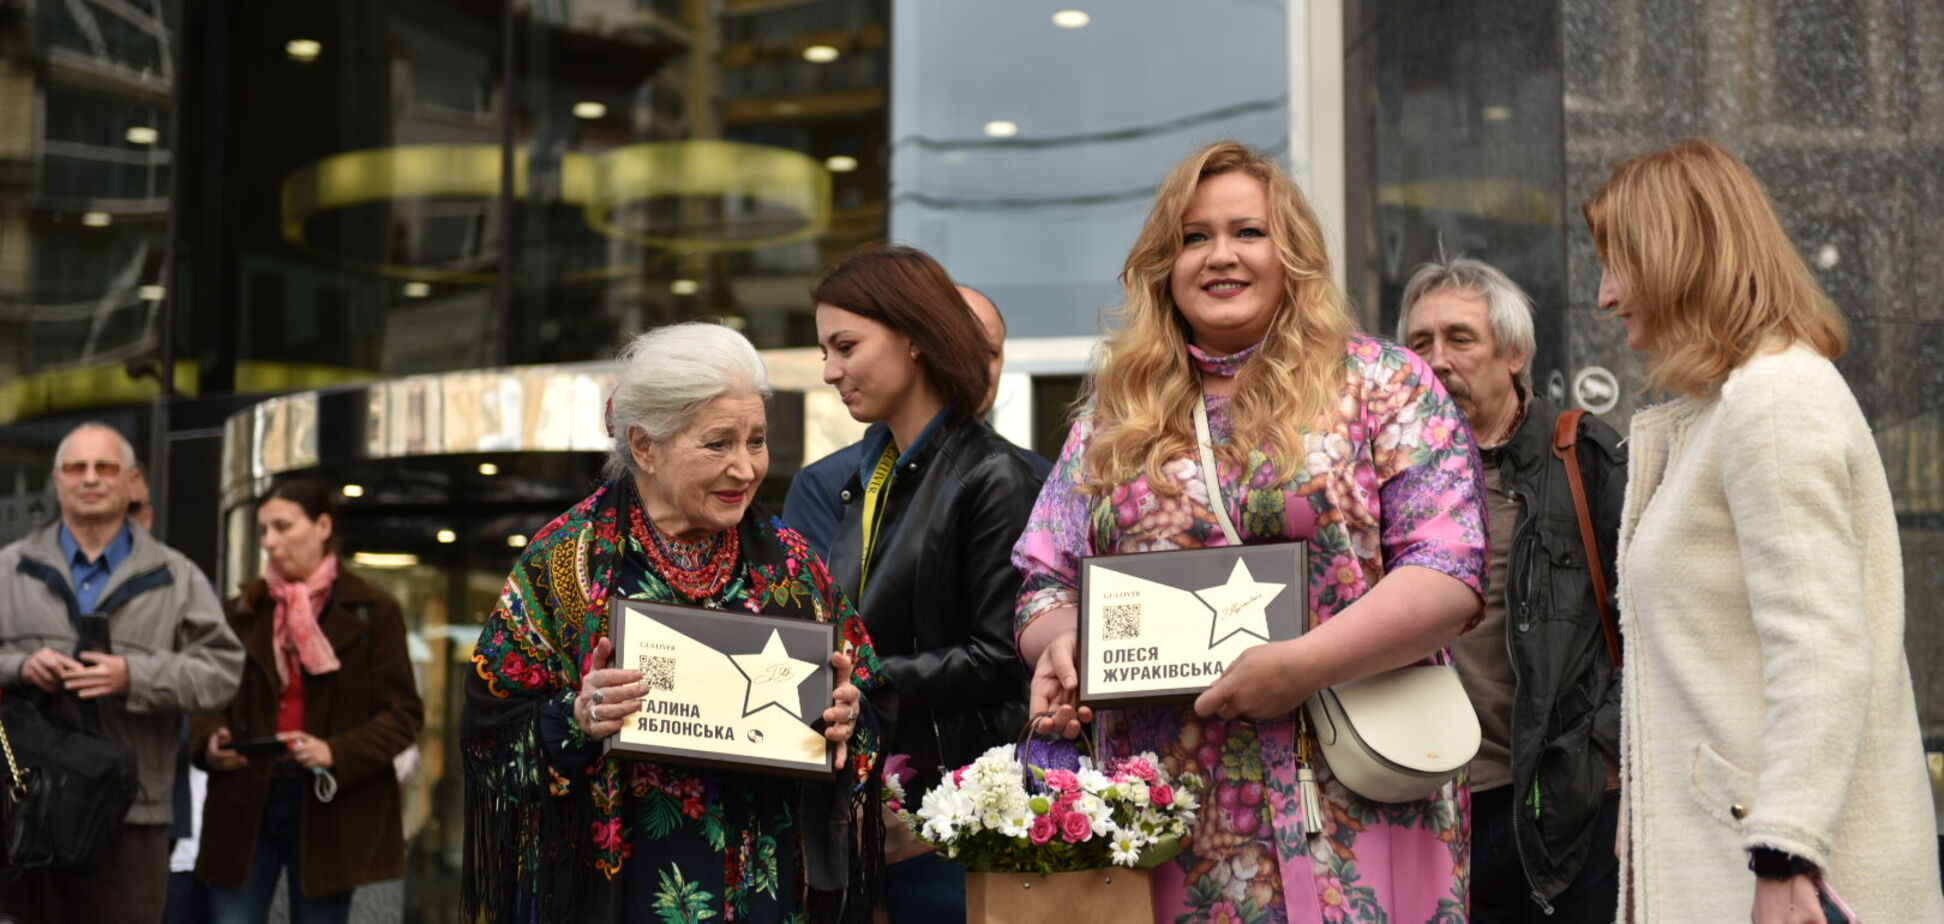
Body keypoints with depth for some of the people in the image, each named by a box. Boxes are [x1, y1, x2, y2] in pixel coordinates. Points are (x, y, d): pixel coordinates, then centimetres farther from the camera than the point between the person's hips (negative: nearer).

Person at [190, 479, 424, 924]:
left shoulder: (372, 611, 0)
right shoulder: (242, 610, 10)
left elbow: (404, 713, -2)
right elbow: (210, 699, 13)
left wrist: (337, 753, -18)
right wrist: (210, 740, -10)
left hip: (327, 803, -2)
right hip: (245, 801, 2)